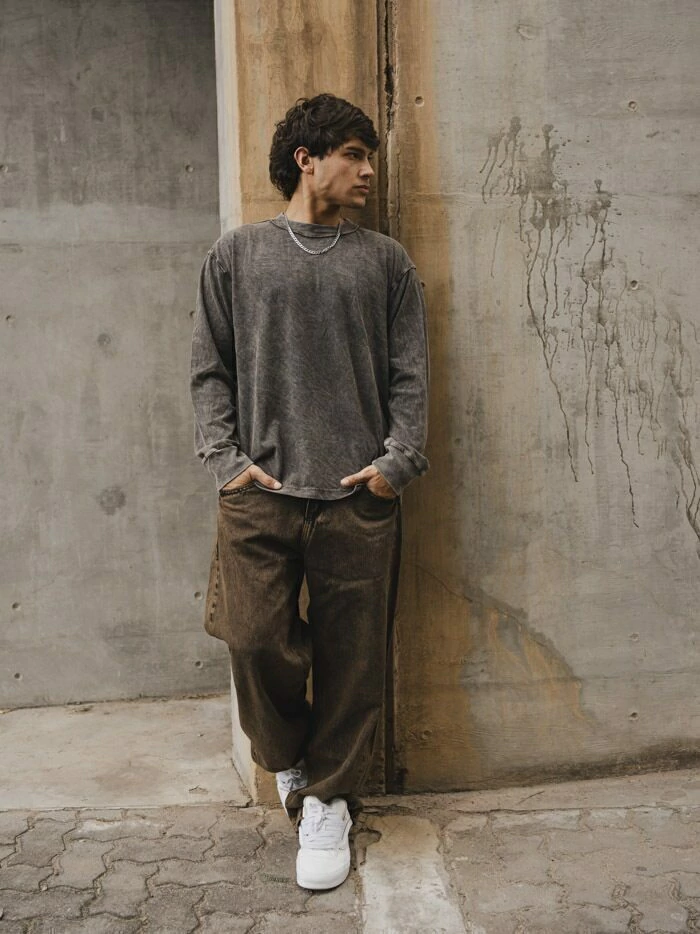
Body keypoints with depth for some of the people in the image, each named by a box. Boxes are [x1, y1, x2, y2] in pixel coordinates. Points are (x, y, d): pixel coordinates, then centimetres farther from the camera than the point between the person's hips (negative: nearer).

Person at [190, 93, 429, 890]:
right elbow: (210, 369, 9)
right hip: (259, 493, 0)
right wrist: (226, 459, -3)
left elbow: (410, 375, 9)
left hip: (358, 497, 1)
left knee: (351, 658, 3)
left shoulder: (385, 260, 13)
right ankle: (289, 760, 24)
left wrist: (398, 460, -4)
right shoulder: (238, 253, 12)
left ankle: (326, 799, 22)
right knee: (253, 638, -7)